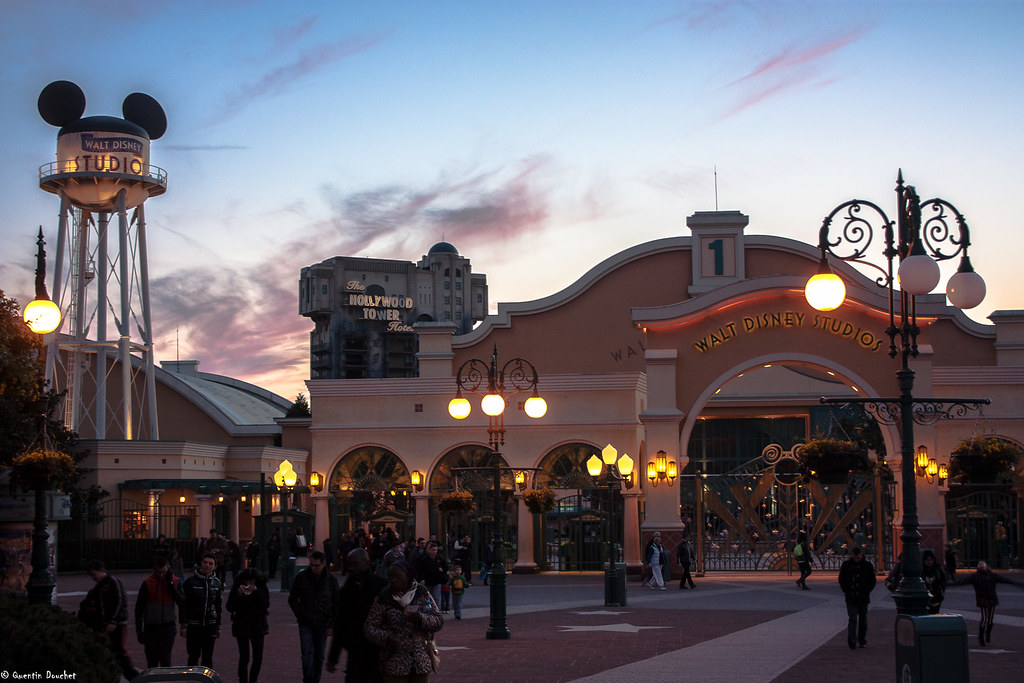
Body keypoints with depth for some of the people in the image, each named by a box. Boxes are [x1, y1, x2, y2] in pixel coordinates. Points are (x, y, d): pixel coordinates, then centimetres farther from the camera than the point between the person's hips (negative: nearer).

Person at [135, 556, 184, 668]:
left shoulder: (175, 582, 1)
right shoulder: (147, 583, -5)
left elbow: (181, 603, -10)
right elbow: (139, 609, -1)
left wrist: (171, 584, -15)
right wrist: (139, 631, -4)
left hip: (168, 628, 0)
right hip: (151, 628, 0)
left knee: (165, 660, -7)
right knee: (152, 662, 6)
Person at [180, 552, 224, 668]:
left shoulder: (217, 583, 8)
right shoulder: (190, 581, -5)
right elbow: (183, 604, -5)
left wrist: (218, 627, 16)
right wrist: (183, 625, -9)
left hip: (210, 626, 3)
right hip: (194, 626, -3)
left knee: (208, 659, 6)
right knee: (193, 657, 2)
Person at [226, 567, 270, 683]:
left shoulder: (262, 588, -2)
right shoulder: (237, 588, -3)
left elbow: (266, 604, -13)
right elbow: (229, 608, -6)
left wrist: (256, 591, -23)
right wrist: (238, 595, -19)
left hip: (257, 627, 1)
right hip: (241, 627, -1)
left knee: (258, 658, 1)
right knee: (244, 657, -5)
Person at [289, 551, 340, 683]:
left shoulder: (331, 580, -1)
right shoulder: (301, 577, -3)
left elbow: (336, 604, 5)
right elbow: (292, 599, 8)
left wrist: (331, 625, 0)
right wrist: (300, 616, -1)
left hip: (322, 624, 1)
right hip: (306, 624, -1)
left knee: (319, 656, 7)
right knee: (307, 654, -9)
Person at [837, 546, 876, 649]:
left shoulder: (868, 565, 0)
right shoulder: (846, 565, 2)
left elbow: (872, 581, 6)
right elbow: (841, 579, 11)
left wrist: (866, 592, -4)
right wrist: (846, 591, -1)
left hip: (863, 598, 1)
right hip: (850, 598, -1)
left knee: (862, 619, 10)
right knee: (852, 619, -10)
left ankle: (862, 640, 23)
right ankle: (852, 641, -15)